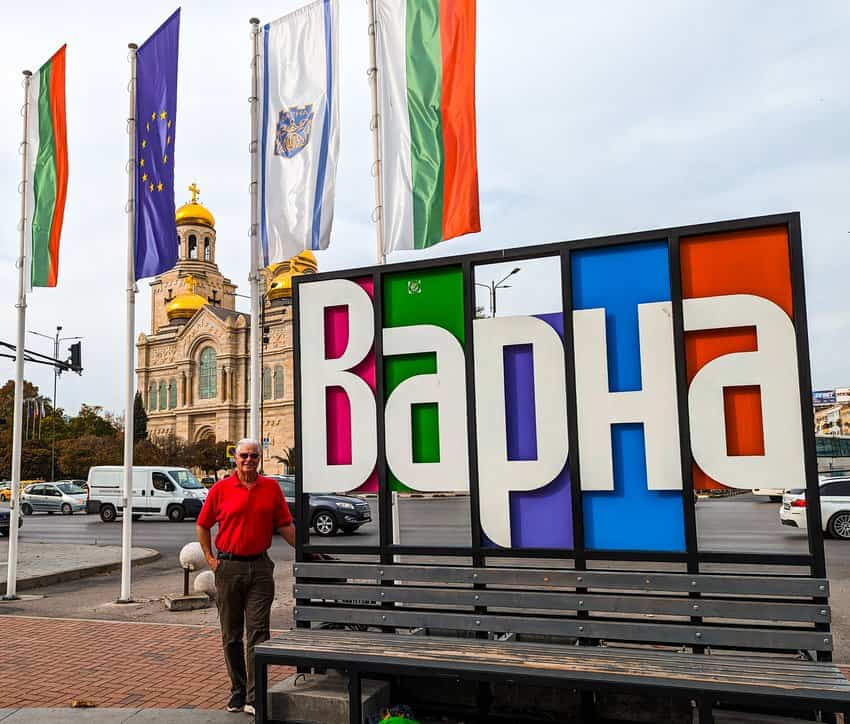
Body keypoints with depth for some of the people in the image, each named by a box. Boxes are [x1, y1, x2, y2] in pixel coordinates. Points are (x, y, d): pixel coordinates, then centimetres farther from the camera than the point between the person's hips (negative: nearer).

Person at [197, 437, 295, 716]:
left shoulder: (271, 488, 2)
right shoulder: (221, 489, 0)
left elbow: (284, 525, 6)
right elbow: (202, 525, 9)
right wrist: (209, 557, 3)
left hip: (260, 567, 0)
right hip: (228, 567, 0)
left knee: (258, 632, -2)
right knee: (231, 635, 9)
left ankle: (254, 698, 1)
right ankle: (237, 691, 23)